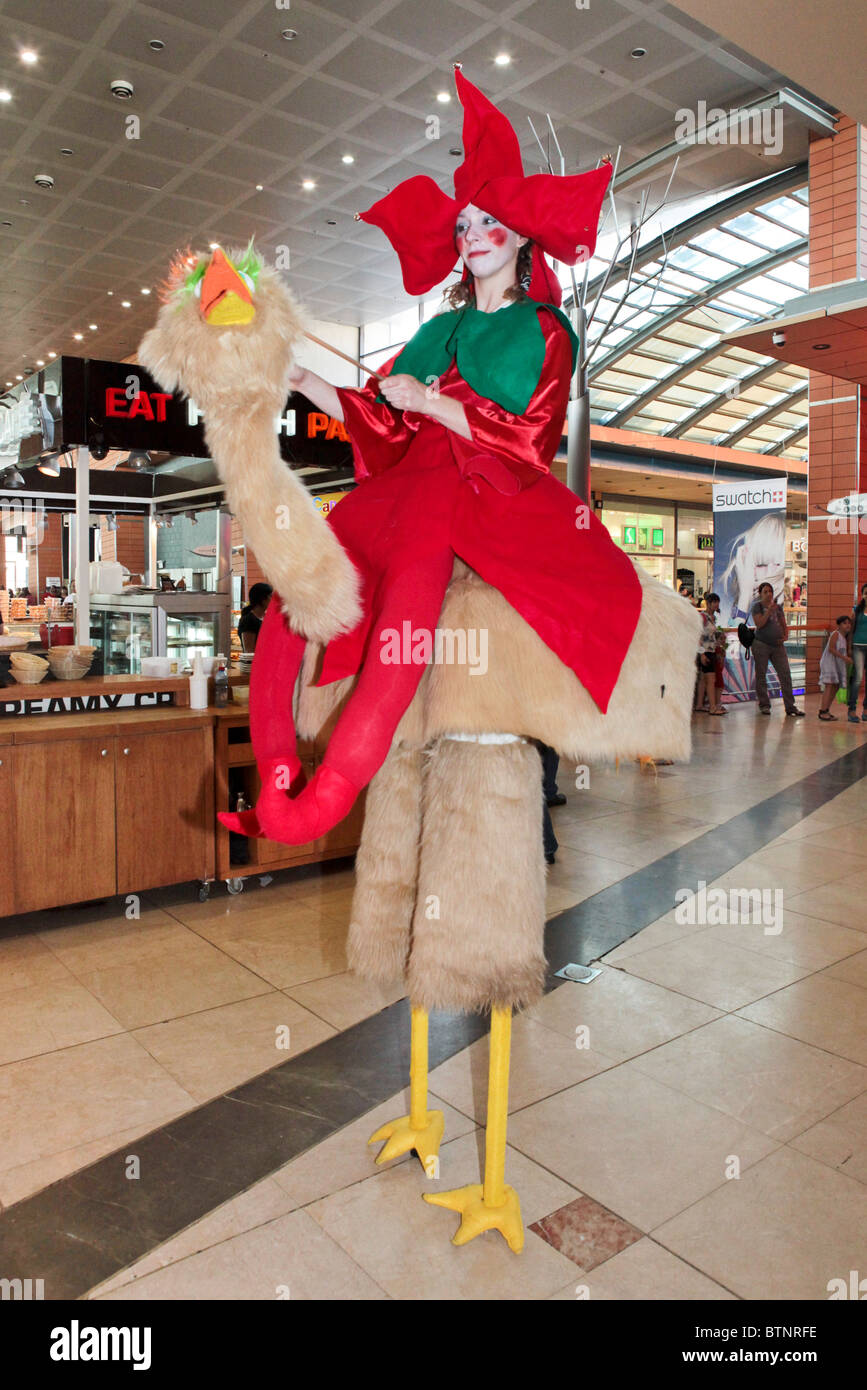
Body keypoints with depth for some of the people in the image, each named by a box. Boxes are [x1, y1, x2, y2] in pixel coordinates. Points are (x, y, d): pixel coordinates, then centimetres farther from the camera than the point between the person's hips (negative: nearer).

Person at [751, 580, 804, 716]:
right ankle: (764, 705, 14)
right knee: (761, 675, 2)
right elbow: (759, 624, -13)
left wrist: (785, 636, -1)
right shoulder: (757, 606, 0)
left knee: (785, 675, -3)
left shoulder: (778, 607, 14)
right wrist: (769, 611, -18)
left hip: (777, 645, 4)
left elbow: (784, 625, 18)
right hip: (761, 645, -4)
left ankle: (790, 706, -1)